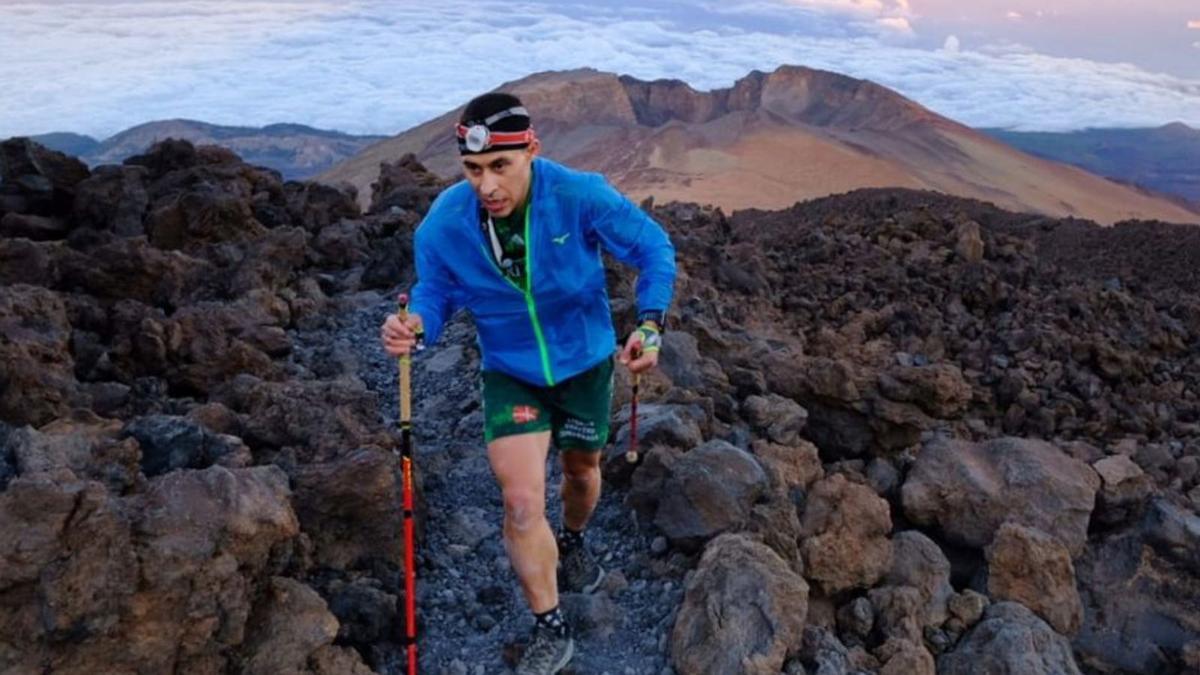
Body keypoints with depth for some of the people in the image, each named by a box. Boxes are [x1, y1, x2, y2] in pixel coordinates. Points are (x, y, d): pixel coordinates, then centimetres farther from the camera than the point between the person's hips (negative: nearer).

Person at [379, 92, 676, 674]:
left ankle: (573, 543, 59)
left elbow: (653, 248, -14)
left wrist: (650, 324, -26)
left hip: (585, 360, 1)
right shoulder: (444, 223, -23)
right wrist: (414, 324, -32)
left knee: (581, 471, 23)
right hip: (510, 371, 0)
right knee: (522, 502, -11)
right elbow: (435, 291, -8)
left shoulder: (580, 197, -27)